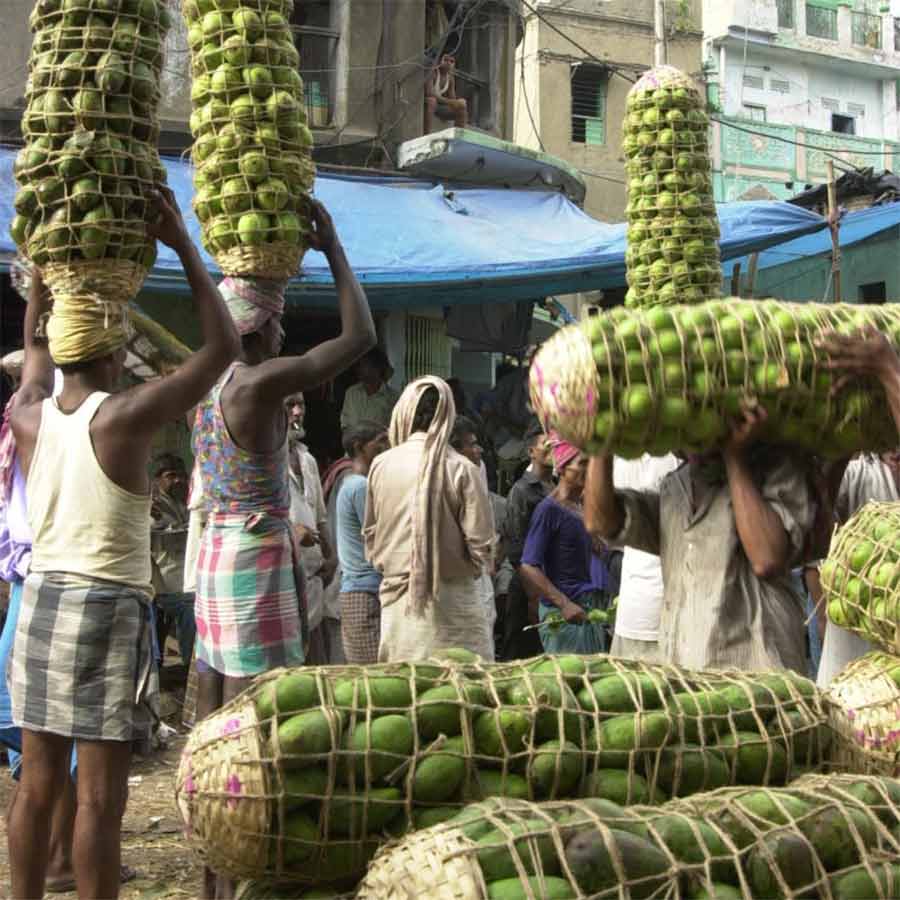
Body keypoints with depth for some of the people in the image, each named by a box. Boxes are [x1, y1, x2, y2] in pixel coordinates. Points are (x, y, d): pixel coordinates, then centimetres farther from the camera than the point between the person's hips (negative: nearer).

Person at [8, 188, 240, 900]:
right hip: (108, 608, -6)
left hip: (40, 602, 7)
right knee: (100, 798, -2)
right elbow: (223, 347, -7)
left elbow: (35, 341, 27)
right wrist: (184, 246, -2)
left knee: (37, 784, 13)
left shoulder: (29, 415, 4)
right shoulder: (124, 418, -12)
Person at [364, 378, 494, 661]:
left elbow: (370, 534, 9)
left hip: (396, 599, 4)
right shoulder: (460, 469, -11)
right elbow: (481, 545, -9)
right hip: (449, 600, -3)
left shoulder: (381, 465, -1)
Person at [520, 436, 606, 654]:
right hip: (564, 612, -8)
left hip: (590, 609, 8)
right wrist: (564, 604, -22)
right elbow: (528, 567, -15)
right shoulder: (549, 509, -11)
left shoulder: (583, 506, 13)